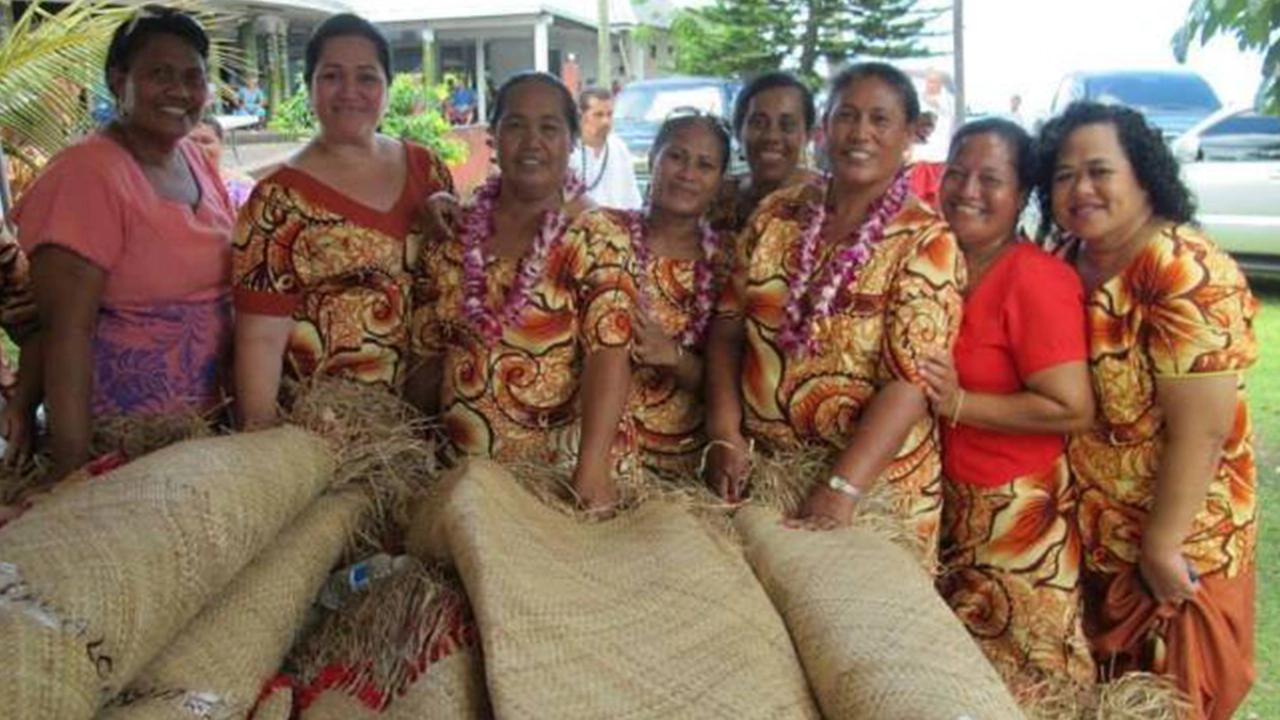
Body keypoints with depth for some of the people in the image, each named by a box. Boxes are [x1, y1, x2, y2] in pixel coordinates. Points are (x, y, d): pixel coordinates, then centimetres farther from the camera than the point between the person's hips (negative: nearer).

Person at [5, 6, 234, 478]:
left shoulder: (196, 159, 3)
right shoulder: (88, 174, -17)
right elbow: (66, 331, -20)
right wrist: (74, 473, -22)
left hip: (211, 416, 7)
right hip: (121, 439, -6)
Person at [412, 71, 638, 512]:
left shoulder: (597, 239, -5)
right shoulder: (455, 236, 7)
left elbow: (609, 352, -15)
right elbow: (430, 354, 12)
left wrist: (592, 468, -25)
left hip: (564, 466, -3)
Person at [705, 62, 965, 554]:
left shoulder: (926, 243, -10)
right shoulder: (777, 214, 2)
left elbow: (911, 380, -18)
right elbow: (728, 329, 4)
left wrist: (842, 488, -25)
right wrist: (725, 433, -7)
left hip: (874, 484, -3)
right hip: (760, 471, 4)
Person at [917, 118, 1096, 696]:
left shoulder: (1036, 279, -19)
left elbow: (1074, 409, -23)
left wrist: (958, 403, -22)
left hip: (1018, 512, -7)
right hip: (948, 501, 7)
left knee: (1022, 678, 10)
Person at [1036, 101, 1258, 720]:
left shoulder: (1187, 273, -21)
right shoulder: (1064, 263, 1)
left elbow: (1198, 431, -23)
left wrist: (1162, 547, -21)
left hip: (1174, 540, -6)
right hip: (1089, 535, 6)